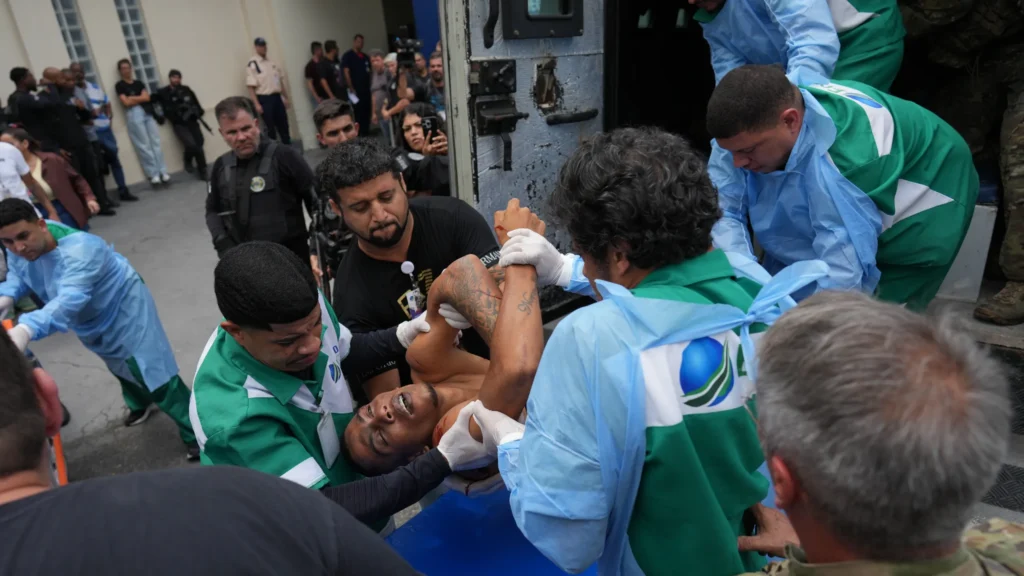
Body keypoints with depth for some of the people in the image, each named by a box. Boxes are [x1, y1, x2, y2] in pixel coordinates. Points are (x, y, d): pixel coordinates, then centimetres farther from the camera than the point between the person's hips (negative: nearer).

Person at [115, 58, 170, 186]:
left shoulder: (139, 83, 19)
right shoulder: (119, 85, 6)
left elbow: (147, 97, 5)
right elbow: (126, 102, -5)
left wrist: (133, 98, -2)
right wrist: (140, 98, 3)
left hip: (147, 112, 4)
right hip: (133, 114, -4)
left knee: (156, 142, 0)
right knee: (144, 145, -6)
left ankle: (163, 171, 1)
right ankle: (153, 174, -6)